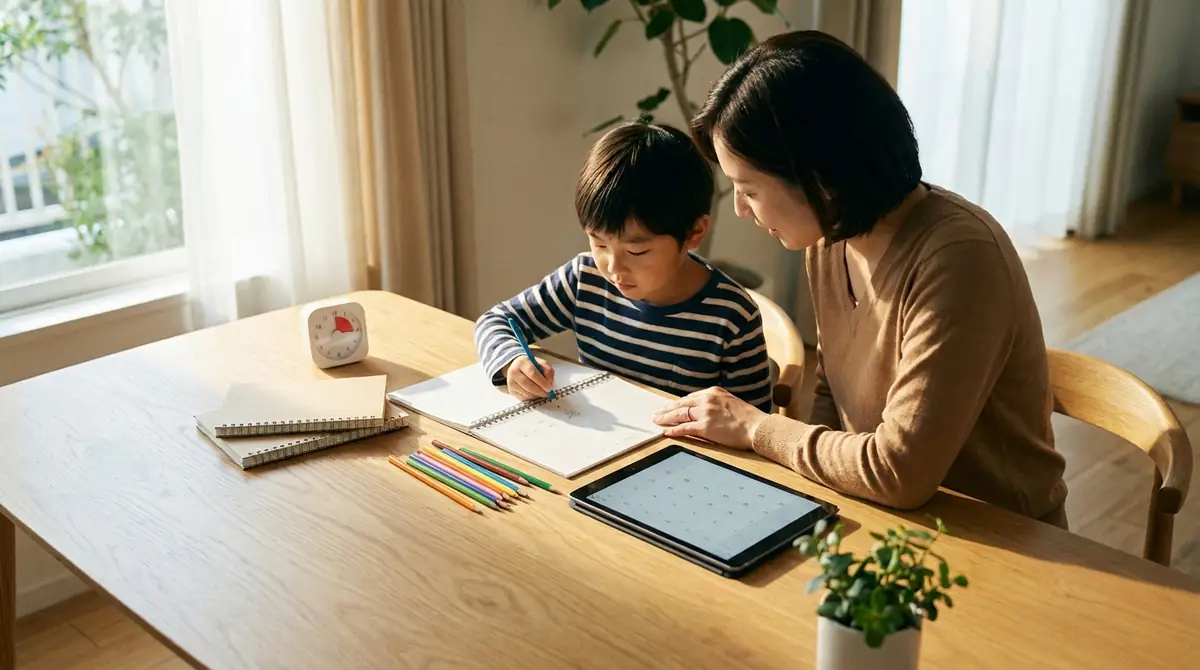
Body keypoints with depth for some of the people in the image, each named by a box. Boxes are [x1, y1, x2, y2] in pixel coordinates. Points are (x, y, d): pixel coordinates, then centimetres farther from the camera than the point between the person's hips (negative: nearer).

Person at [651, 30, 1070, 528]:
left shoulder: (957, 258, -27)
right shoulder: (829, 236, -3)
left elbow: (900, 473, -27)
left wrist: (755, 428, -15)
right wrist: (790, 486, -10)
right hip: (891, 516, 6)